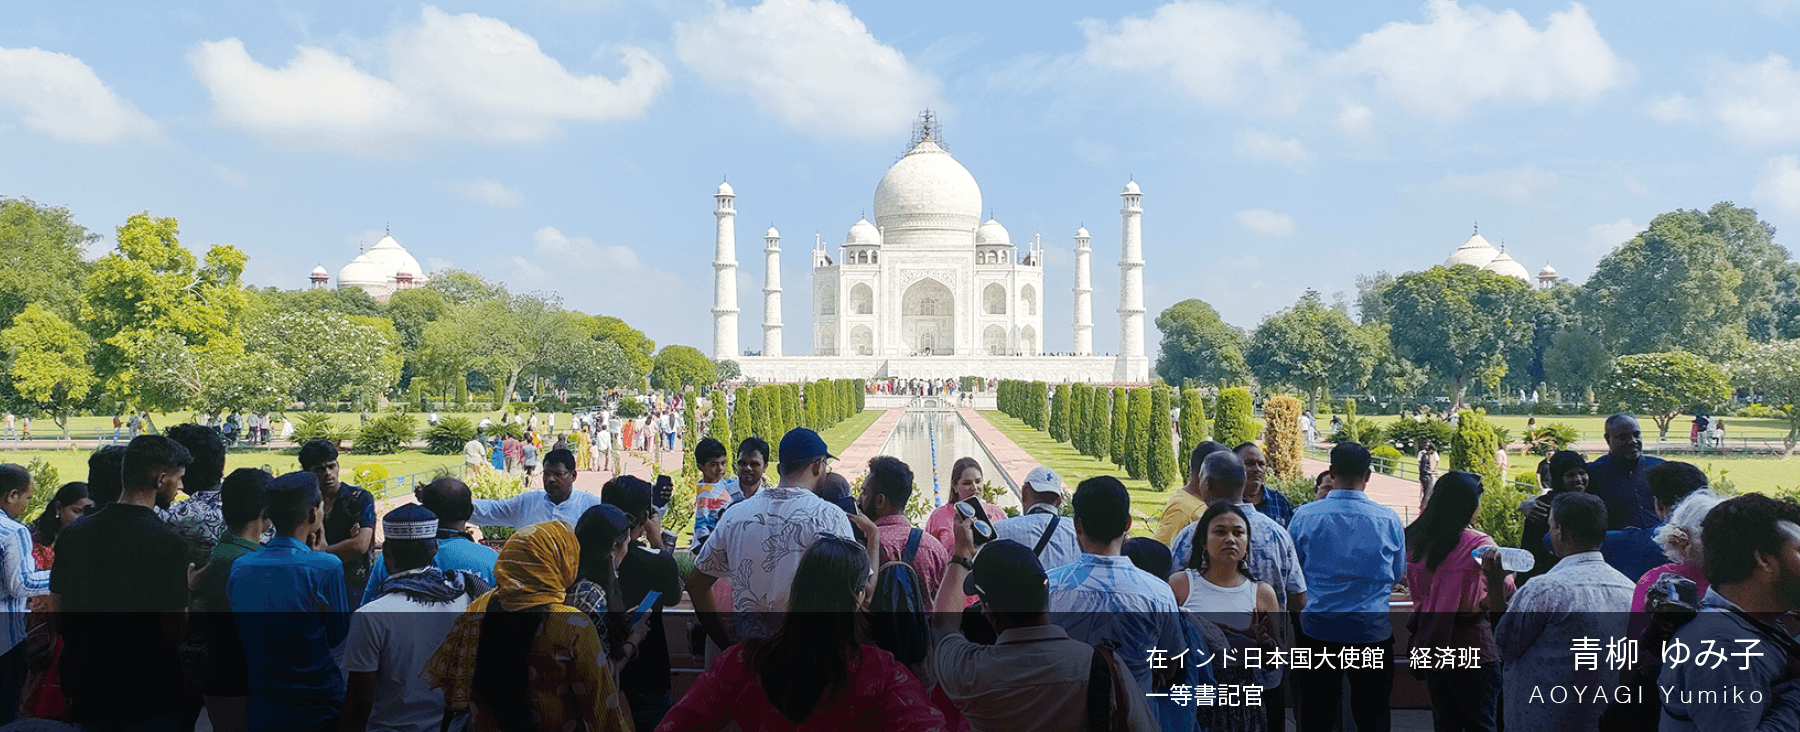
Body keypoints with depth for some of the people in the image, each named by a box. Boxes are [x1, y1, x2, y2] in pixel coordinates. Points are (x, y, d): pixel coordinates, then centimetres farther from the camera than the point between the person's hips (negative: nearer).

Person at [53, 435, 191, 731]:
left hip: (85, 692, 6)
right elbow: (172, 634, -17)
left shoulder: (73, 533, 0)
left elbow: (59, 618, 8)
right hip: (149, 697, -6)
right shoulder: (168, 542, -18)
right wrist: (187, 588, 1)